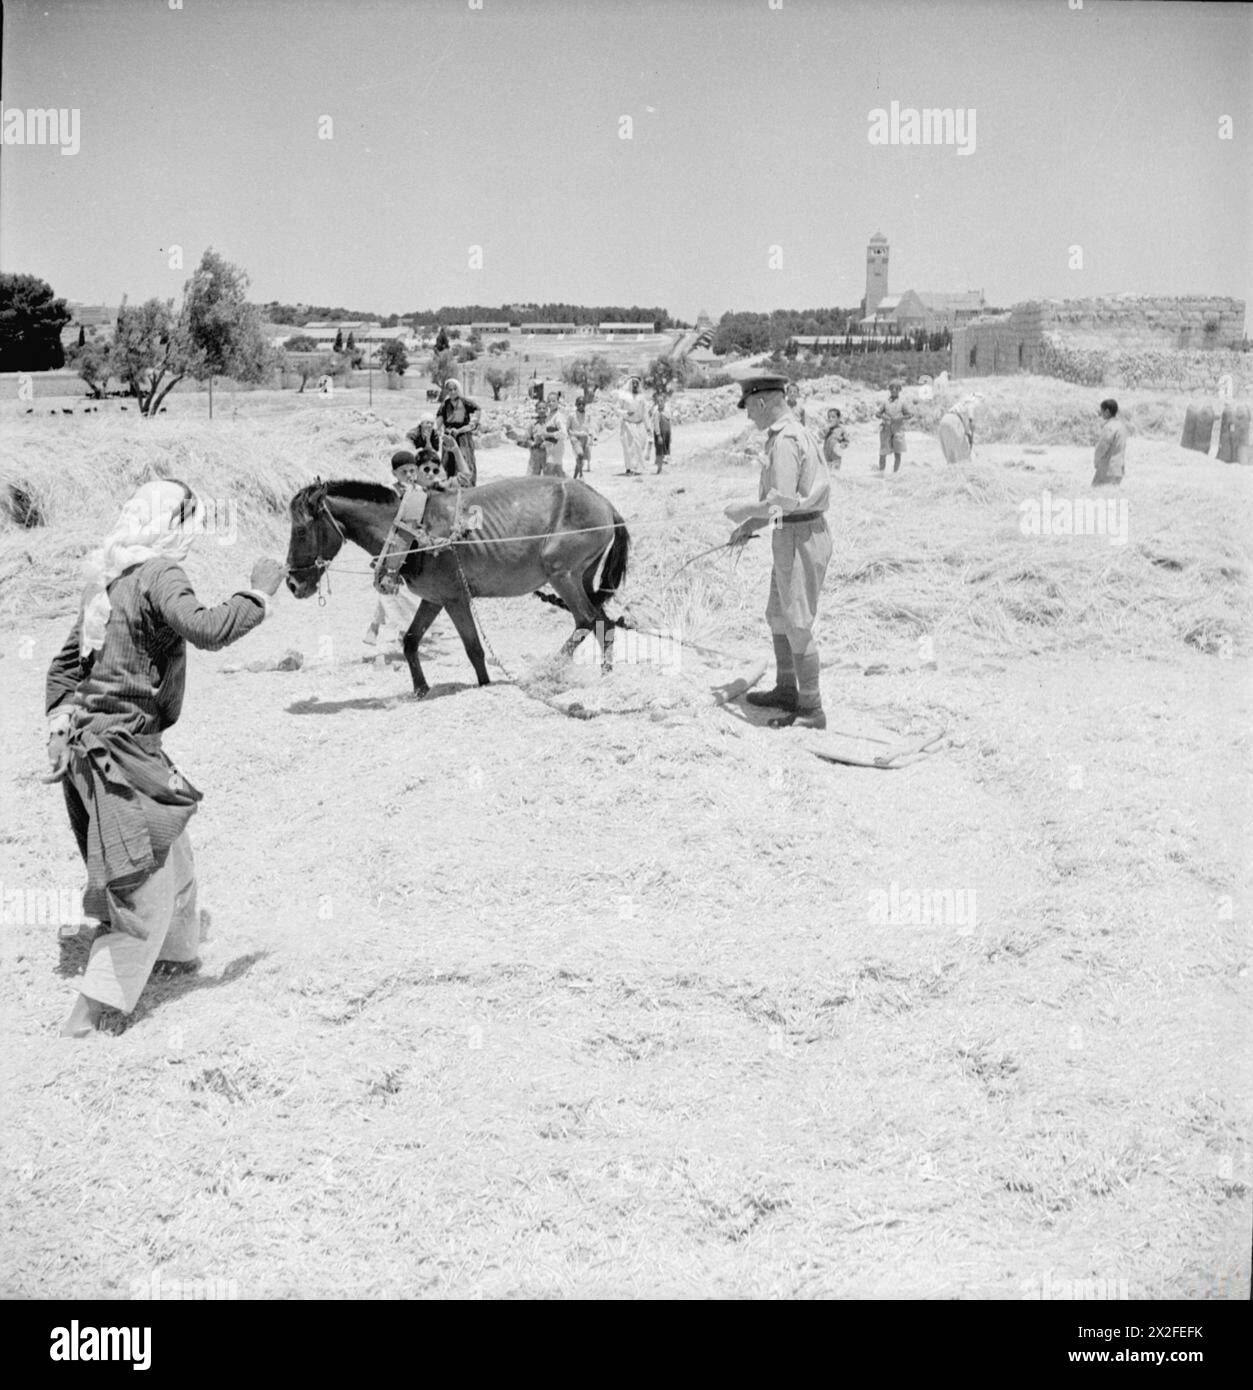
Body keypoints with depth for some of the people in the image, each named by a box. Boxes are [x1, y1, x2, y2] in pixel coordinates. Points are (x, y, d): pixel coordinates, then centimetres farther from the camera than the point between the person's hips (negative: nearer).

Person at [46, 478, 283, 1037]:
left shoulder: (106, 581, 13)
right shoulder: (158, 576, -15)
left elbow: (66, 662, 17)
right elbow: (207, 630, -31)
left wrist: (60, 725, 17)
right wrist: (259, 593, -18)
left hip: (88, 738, 9)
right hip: (120, 749, -9)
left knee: (172, 856, 26)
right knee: (147, 886, -2)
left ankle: (175, 953, 45)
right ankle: (89, 1011, -2)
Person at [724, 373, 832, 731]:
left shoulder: (785, 440, -18)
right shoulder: (794, 433, 15)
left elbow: (783, 500, -26)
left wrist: (744, 511, -10)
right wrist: (751, 526, 17)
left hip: (800, 539, -11)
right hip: (794, 535, 11)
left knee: (798, 625, -5)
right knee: (778, 616, 20)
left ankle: (811, 710, 2)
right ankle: (786, 690, 33)